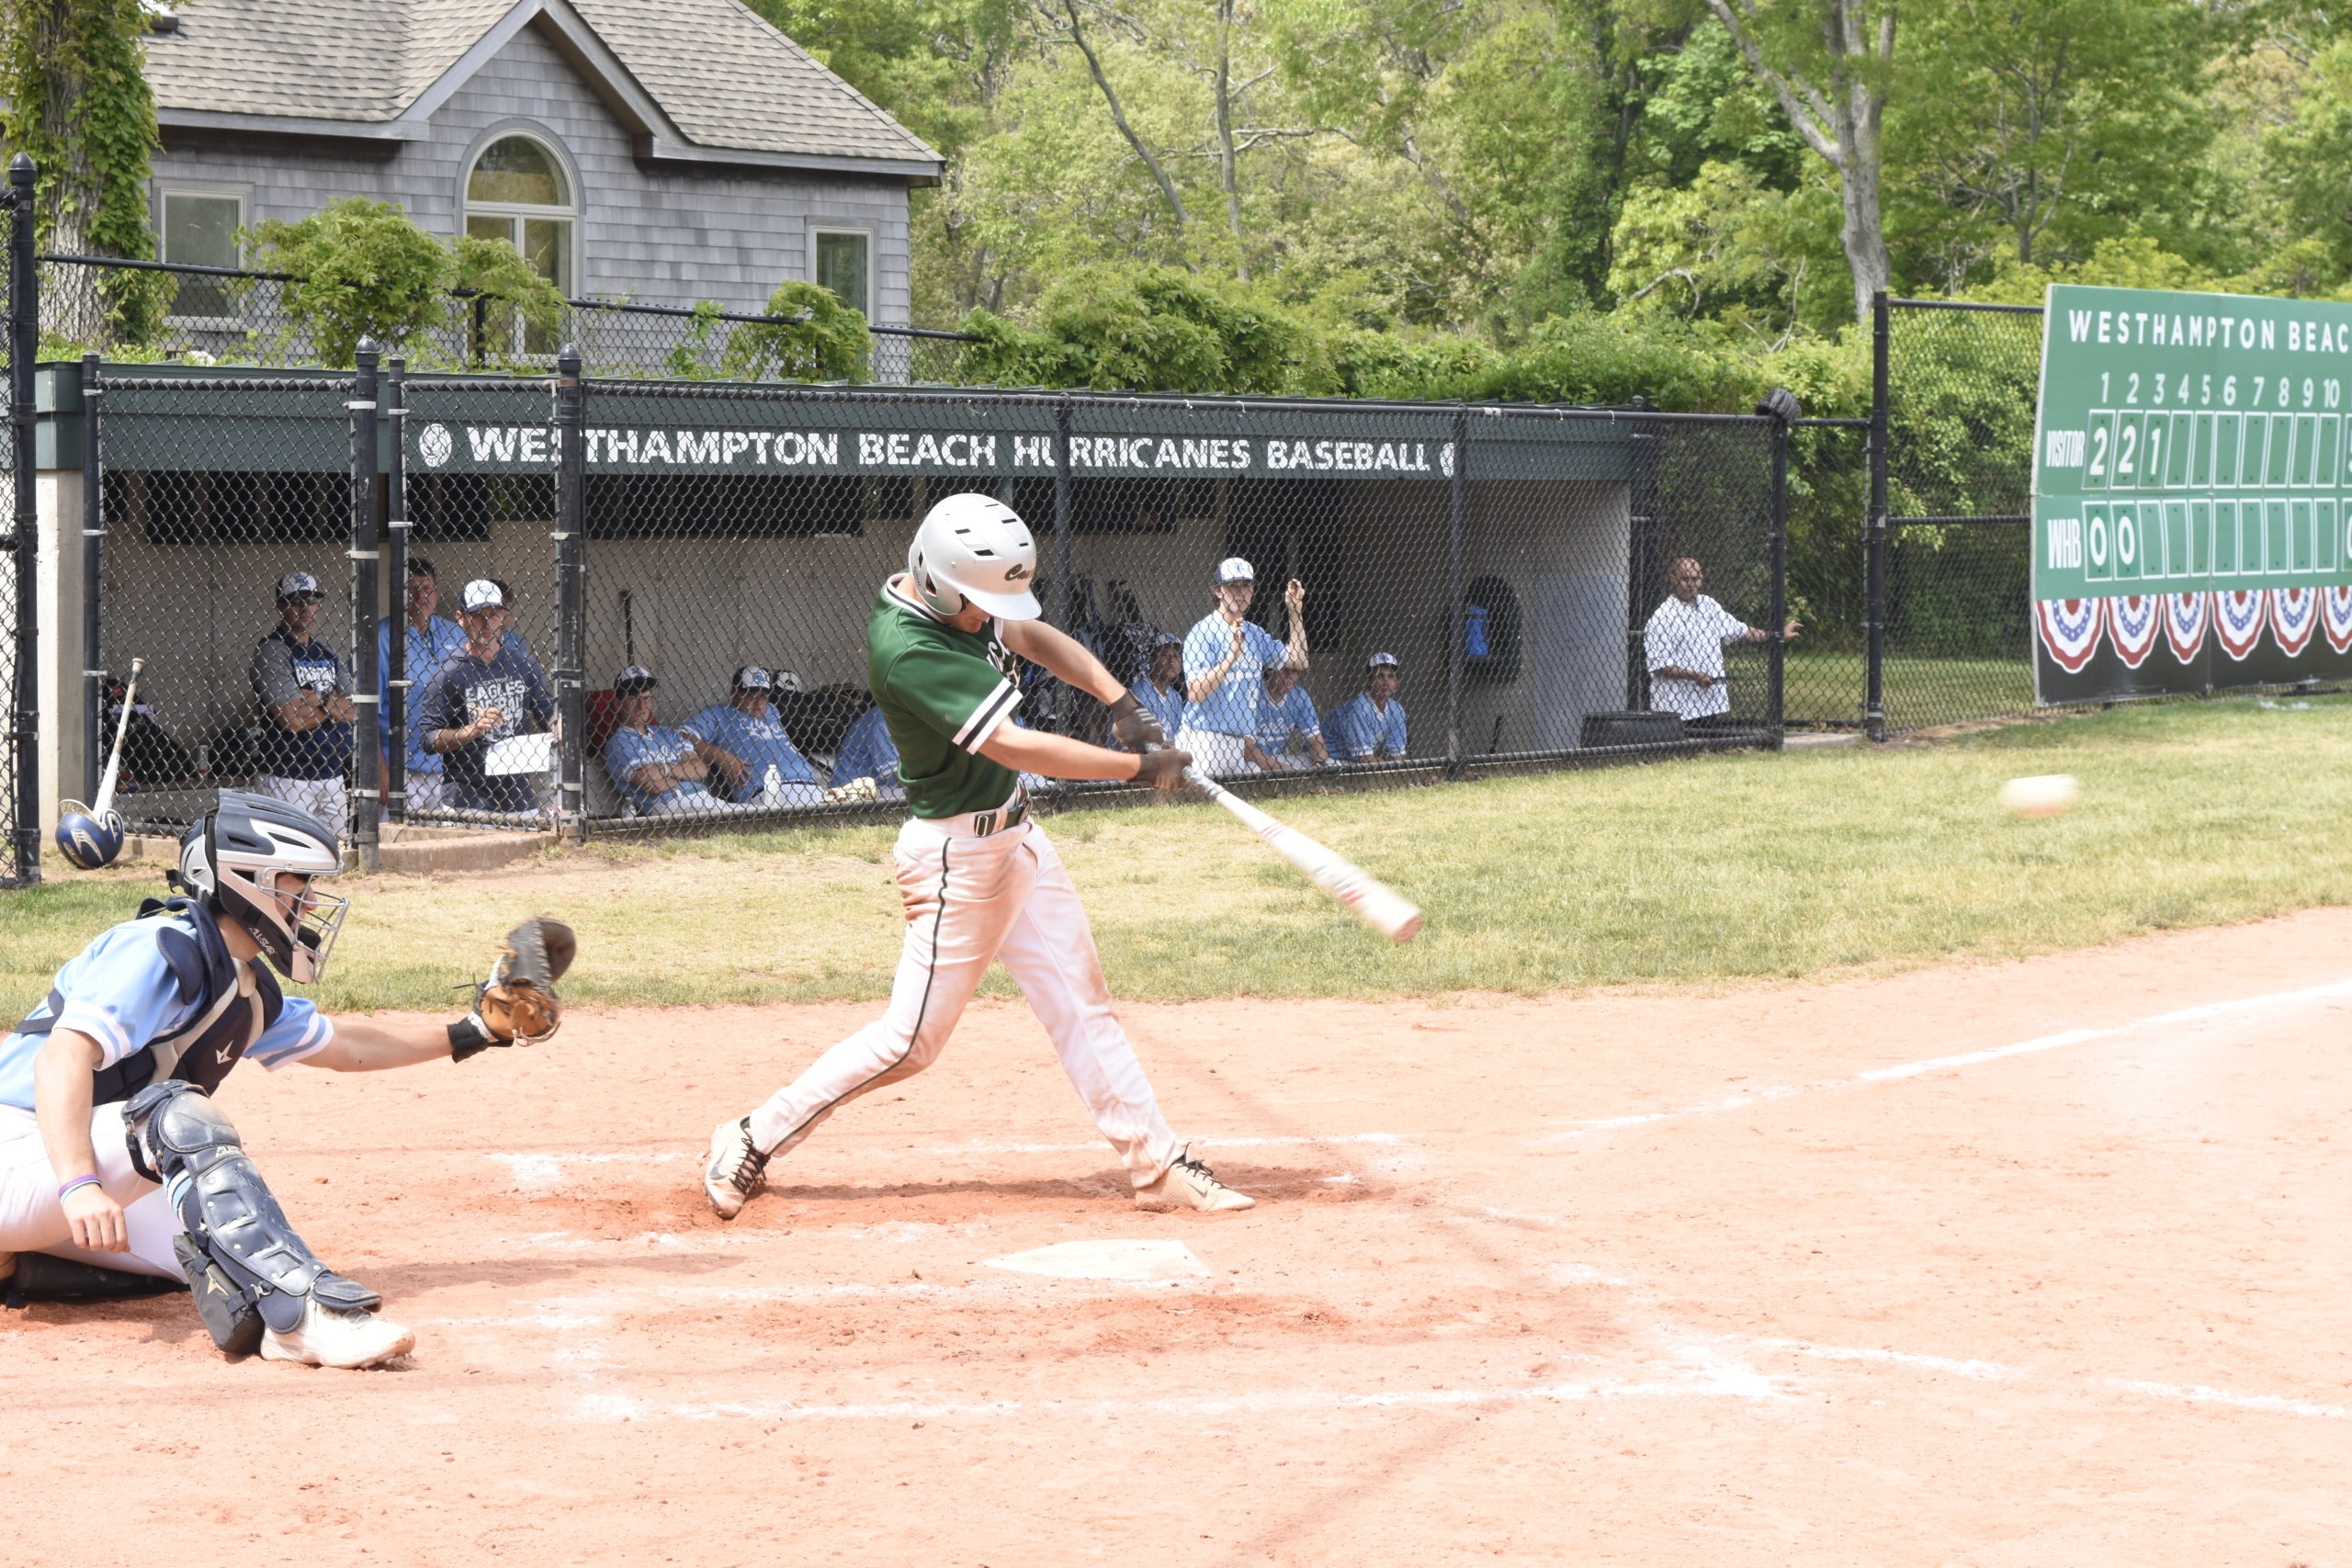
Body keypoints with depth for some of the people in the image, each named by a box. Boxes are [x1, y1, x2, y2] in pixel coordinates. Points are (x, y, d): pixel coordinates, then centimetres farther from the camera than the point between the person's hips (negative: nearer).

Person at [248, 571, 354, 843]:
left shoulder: (326, 654, 15)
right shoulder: (270, 652, -7)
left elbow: (352, 712, 5)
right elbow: (292, 720, -17)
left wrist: (315, 698, -11)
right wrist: (332, 703, -2)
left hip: (331, 777, 7)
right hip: (286, 778, -7)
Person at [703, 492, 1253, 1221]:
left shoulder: (959, 601, -2)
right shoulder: (906, 647, -29)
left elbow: (1031, 635, 15)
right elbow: (1014, 747, -32)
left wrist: (1116, 698, -2)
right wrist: (1138, 767, -26)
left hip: (1014, 835, 9)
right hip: (959, 853, -9)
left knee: (1081, 1003, 10)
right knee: (912, 1039, -2)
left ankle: (1158, 1165, 15)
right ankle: (755, 1139, 10)